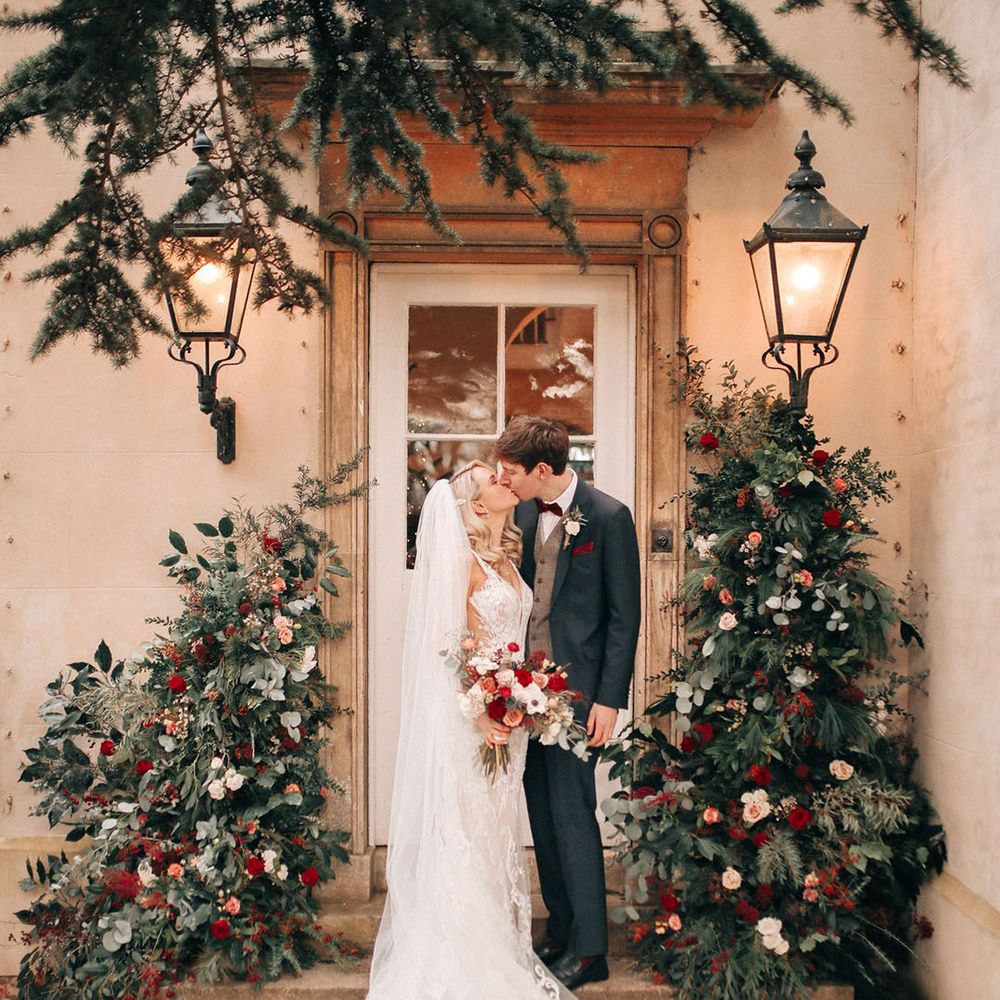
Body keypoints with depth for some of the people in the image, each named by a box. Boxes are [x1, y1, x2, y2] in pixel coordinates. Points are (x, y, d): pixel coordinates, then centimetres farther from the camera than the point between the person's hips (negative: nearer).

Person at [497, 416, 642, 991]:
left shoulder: (608, 516, -11)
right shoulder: (526, 514, 8)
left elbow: (625, 614, -10)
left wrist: (609, 699, -13)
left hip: (578, 689, -6)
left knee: (572, 809, -4)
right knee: (544, 814, 12)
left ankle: (589, 949, 8)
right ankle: (561, 932, 25)